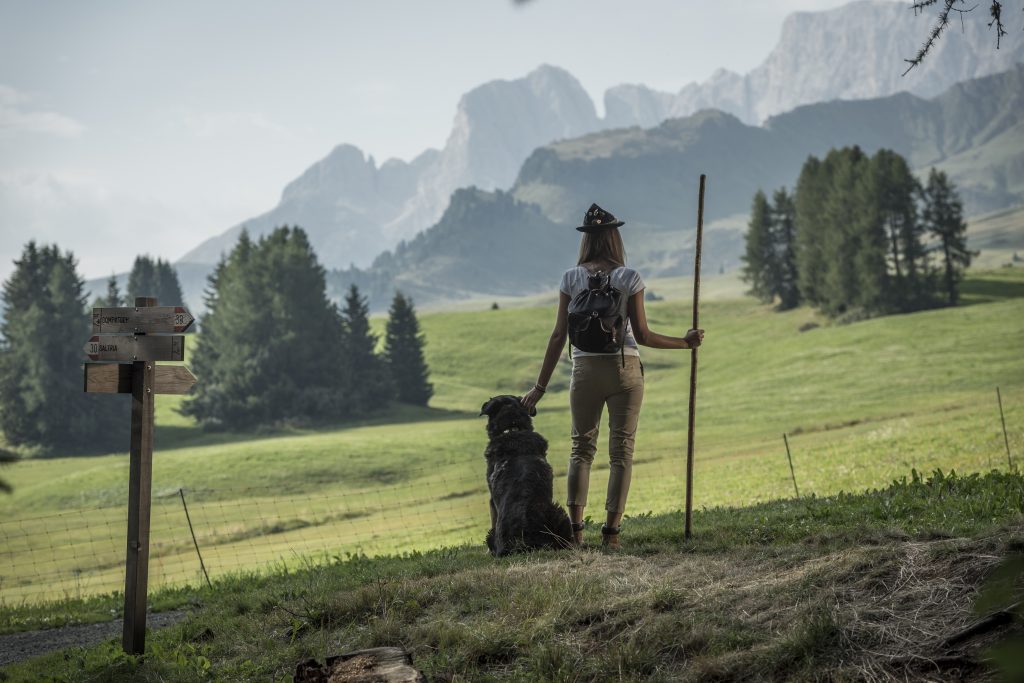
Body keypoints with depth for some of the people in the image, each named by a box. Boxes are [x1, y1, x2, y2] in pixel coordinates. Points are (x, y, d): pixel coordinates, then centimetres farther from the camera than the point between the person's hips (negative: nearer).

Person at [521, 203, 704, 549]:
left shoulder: (572, 278, -1)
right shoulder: (629, 278, -5)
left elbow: (559, 335, -2)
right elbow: (642, 335, -5)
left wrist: (541, 386, 3)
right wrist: (686, 342, 8)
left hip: (585, 370, 1)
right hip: (625, 368, -1)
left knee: (581, 448, 10)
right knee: (621, 451, 5)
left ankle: (575, 527, -1)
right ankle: (611, 530, -2)